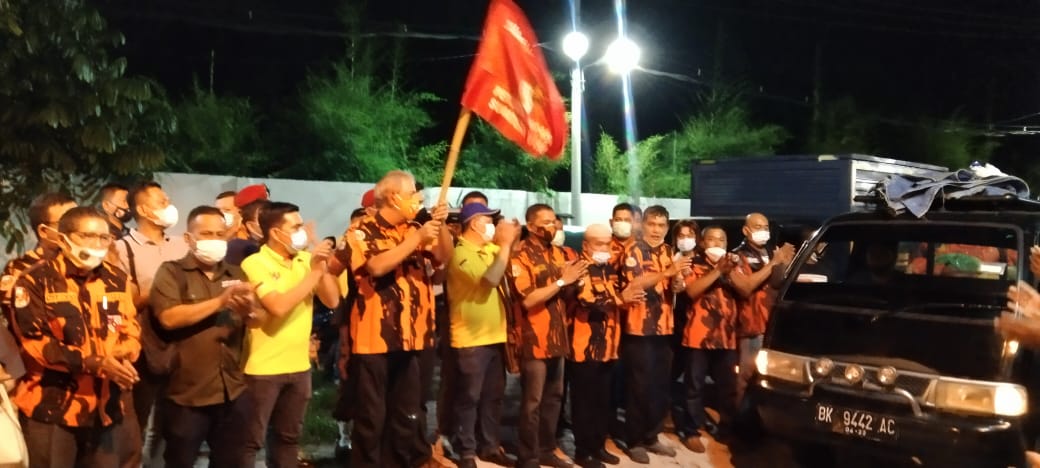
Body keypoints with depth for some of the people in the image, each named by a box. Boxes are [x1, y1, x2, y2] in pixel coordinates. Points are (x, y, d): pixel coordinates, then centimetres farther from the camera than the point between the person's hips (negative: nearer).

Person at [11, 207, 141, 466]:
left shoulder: (116, 280, 8)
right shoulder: (35, 281, -8)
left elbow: (131, 330, 9)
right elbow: (33, 342, -14)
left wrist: (124, 357, -15)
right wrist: (96, 363, -22)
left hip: (105, 410, 5)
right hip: (51, 410, -5)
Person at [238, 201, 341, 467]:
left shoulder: (305, 260, 5)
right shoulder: (255, 263, -13)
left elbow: (332, 301, 2)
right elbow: (278, 306, -25)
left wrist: (324, 268, -12)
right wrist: (314, 273, -20)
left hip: (299, 365, 6)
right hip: (263, 367, -6)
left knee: (288, 437, 18)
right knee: (251, 440, 4)